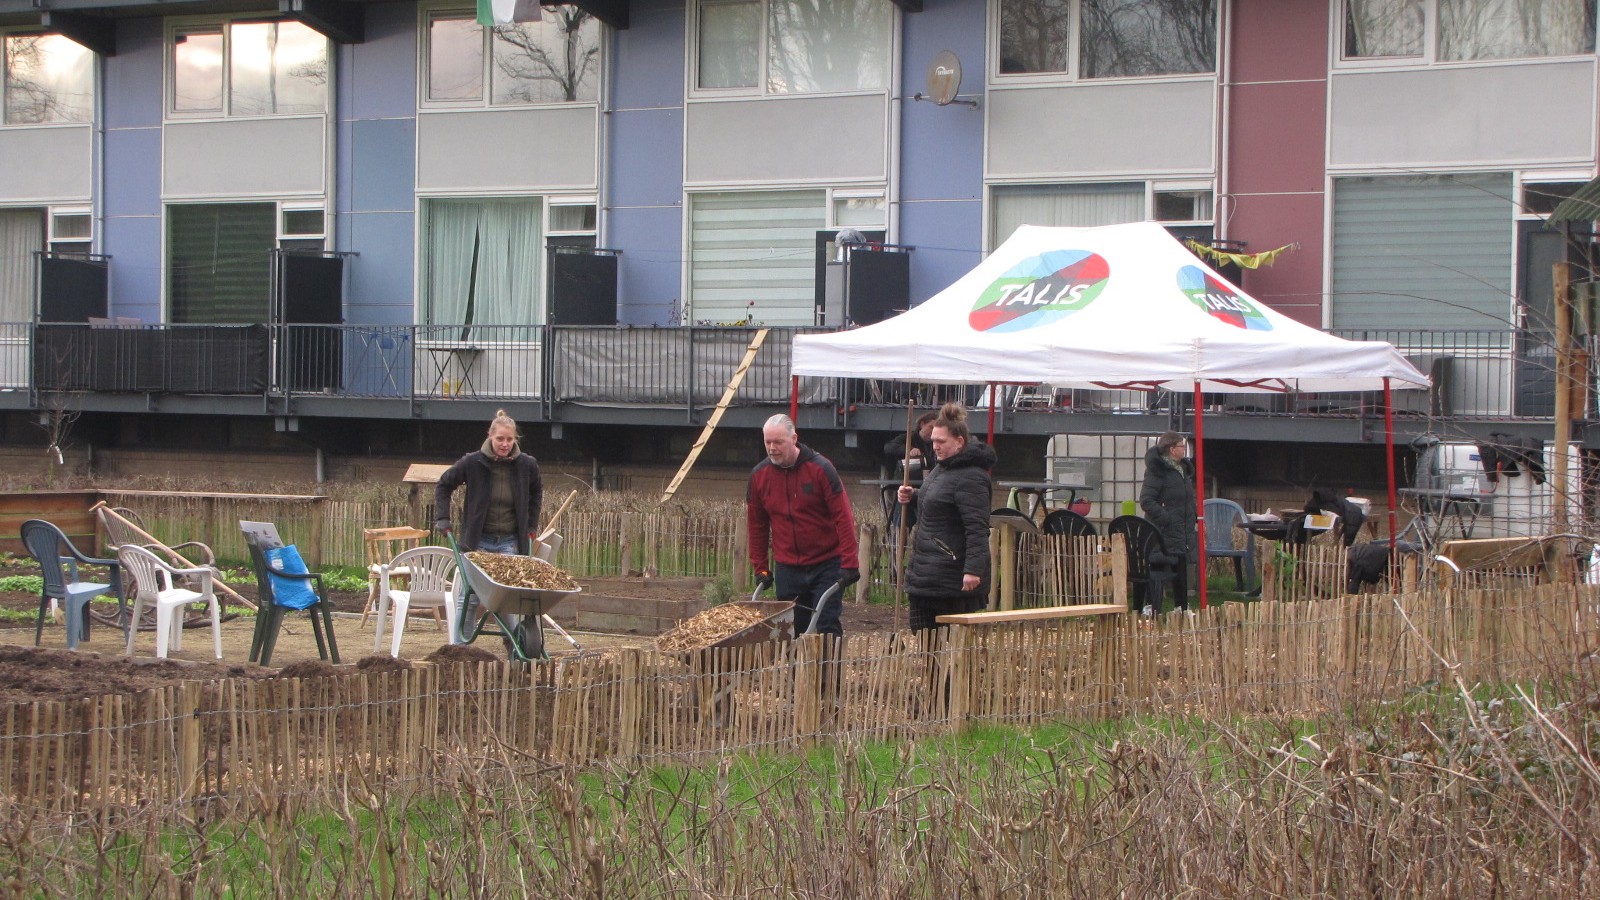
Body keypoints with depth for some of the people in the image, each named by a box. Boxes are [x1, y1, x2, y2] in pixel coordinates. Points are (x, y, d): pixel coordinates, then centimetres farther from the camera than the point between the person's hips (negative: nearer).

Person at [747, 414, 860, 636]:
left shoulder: (820, 468, -10)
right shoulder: (759, 475, 2)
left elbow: (843, 517, -11)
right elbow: (757, 526, 11)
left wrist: (849, 563, -16)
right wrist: (760, 568, 9)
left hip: (826, 566, -4)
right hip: (787, 569, 4)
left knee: (827, 626, -7)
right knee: (792, 632, 6)